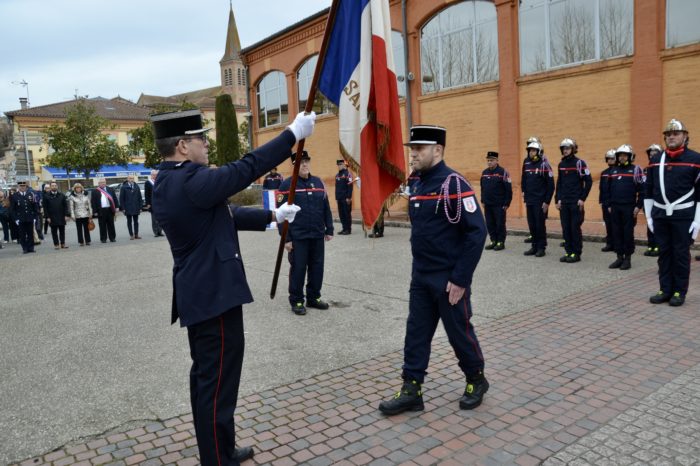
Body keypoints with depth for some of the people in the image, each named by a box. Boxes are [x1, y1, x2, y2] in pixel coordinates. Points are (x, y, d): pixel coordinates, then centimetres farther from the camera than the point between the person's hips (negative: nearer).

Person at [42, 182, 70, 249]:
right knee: (54, 231, 3)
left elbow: (65, 205, 6)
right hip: (52, 218, -2)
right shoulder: (46, 196, 0)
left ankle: (63, 244, 13)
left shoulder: (62, 195, 5)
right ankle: (56, 244, 9)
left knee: (62, 231, 6)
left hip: (61, 217, 2)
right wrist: (47, 217, -6)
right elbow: (45, 208, -1)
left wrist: (66, 215, -2)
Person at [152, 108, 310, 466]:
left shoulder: (169, 183, 11)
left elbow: (224, 215, 17)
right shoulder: (190, 180, -20)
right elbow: (246, 169, -20)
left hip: (198, 294, 11)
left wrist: (271, 216, 20)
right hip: (215, 295, -11)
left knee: (205, 376, 20)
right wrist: (293, 134, -12)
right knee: (218, 382, 0)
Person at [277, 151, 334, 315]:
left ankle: (314, 297, 26)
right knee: (298, 269, 3)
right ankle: (296, 301, 17)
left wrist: (329, 229, 11)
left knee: (317, 267, 11)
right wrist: (286, 238, -11)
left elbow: (326, 208, 13)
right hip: (297, 237, -4)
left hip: (317, 236, 5)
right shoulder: (287, 185, -6)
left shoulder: (318, 182, 8)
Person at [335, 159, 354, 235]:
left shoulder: (348, 174, -9)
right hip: (339, 198, 7)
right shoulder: (337, 175, 15)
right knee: (341, 214, 9)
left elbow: (350, 186, -13)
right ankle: (344, 228, 16)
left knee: (347, 213, -2)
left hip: (346, 199, -7)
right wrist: (336, 197, 15)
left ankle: (348, 229, 4)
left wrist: (349, 197, -17)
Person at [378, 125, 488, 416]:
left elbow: (477, 232, -20)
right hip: (420, 278, 7)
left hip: (449, 280, -7)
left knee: (459, 332, 9)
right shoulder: (418, 185, 9)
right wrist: (420, 269, 16)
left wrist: (460, 279, -20)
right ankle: (411, 391, 20)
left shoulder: (453, 184, -16)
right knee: (416, 333, 9)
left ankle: (476, 381, 32)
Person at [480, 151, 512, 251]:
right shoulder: (484, 173, 10)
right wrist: (482, 201, 14)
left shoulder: (503, 172, -9)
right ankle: (493, 241, 21)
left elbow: (508, 189, -10)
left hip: (499, 205, -6)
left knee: (500, 224, 2)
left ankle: (501, 242, 11)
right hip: (487, 205, 6)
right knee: (490, 224, 10)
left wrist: (507, 203, -12)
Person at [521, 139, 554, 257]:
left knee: (540, 225, -1)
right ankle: (534, 246, 18)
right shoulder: (526, 165, 10)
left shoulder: (544, 165, -8)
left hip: (540, 202, -6)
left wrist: (547, 202, -13)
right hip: (529, 202, 6)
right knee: (532, 225, 9)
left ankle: (541, 247, 8)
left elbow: (551, 185, -10)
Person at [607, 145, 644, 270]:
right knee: (616, 232, 7)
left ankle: (627, 259, 7)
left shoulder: (635, 170, -3)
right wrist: (609, 205, 12)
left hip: (629, 208, -5)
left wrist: (638, 206, -11)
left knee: (628, 233, 0)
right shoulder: (613, 170, 13)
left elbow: (642, 189, -6)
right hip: (615, 208, 5)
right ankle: (619, 257, 15)